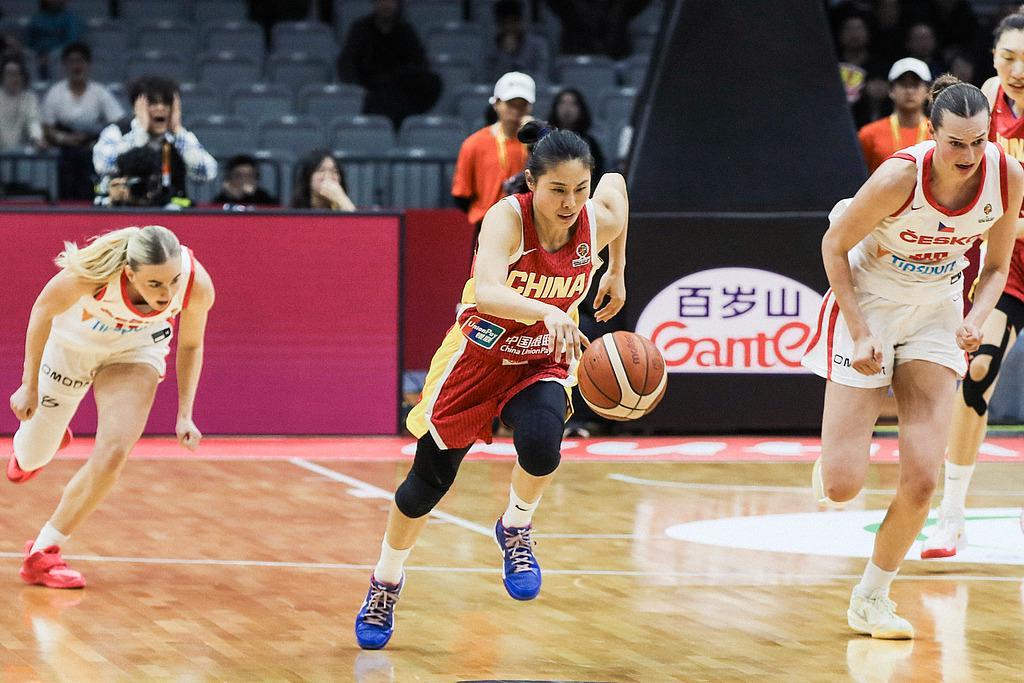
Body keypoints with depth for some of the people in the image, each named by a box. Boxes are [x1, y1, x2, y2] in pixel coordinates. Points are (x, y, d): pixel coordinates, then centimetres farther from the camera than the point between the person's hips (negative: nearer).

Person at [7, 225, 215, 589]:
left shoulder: (197, 285, -32)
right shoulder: (93, 273, -41)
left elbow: (190, 345, -8)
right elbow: (43, 311, -18)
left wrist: (184, 415, -13)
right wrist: (29, 385, -11)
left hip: (136, 351, 1)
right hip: (72, 344, -1)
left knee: (112, 454, -20)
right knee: (32, 459, 11)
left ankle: (42, 553, -3)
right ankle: (26, 446, 52)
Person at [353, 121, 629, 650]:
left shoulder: (600, 222, -18)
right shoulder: (507, 218, -30)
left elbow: (616, 183, 9)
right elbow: (487, 292, -46)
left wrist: (616, 272, 14)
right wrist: (547, 311, -63)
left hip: (544, 360, 2)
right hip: (479, 354, -2)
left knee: (540, 446, -30)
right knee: (429, 478, 9)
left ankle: (515, 531, 4)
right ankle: (385, 585, 34)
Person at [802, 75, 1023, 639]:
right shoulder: (901, 175, -27)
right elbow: (834, 246, -12)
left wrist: (974, 319, -17)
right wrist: (861, 335, -17)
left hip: (937, 311, 3)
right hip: (868, 302, -3)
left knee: (921, 481, -10)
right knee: (841, 488, -8)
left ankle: (871, 598, 11)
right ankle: (833, 461, 31)